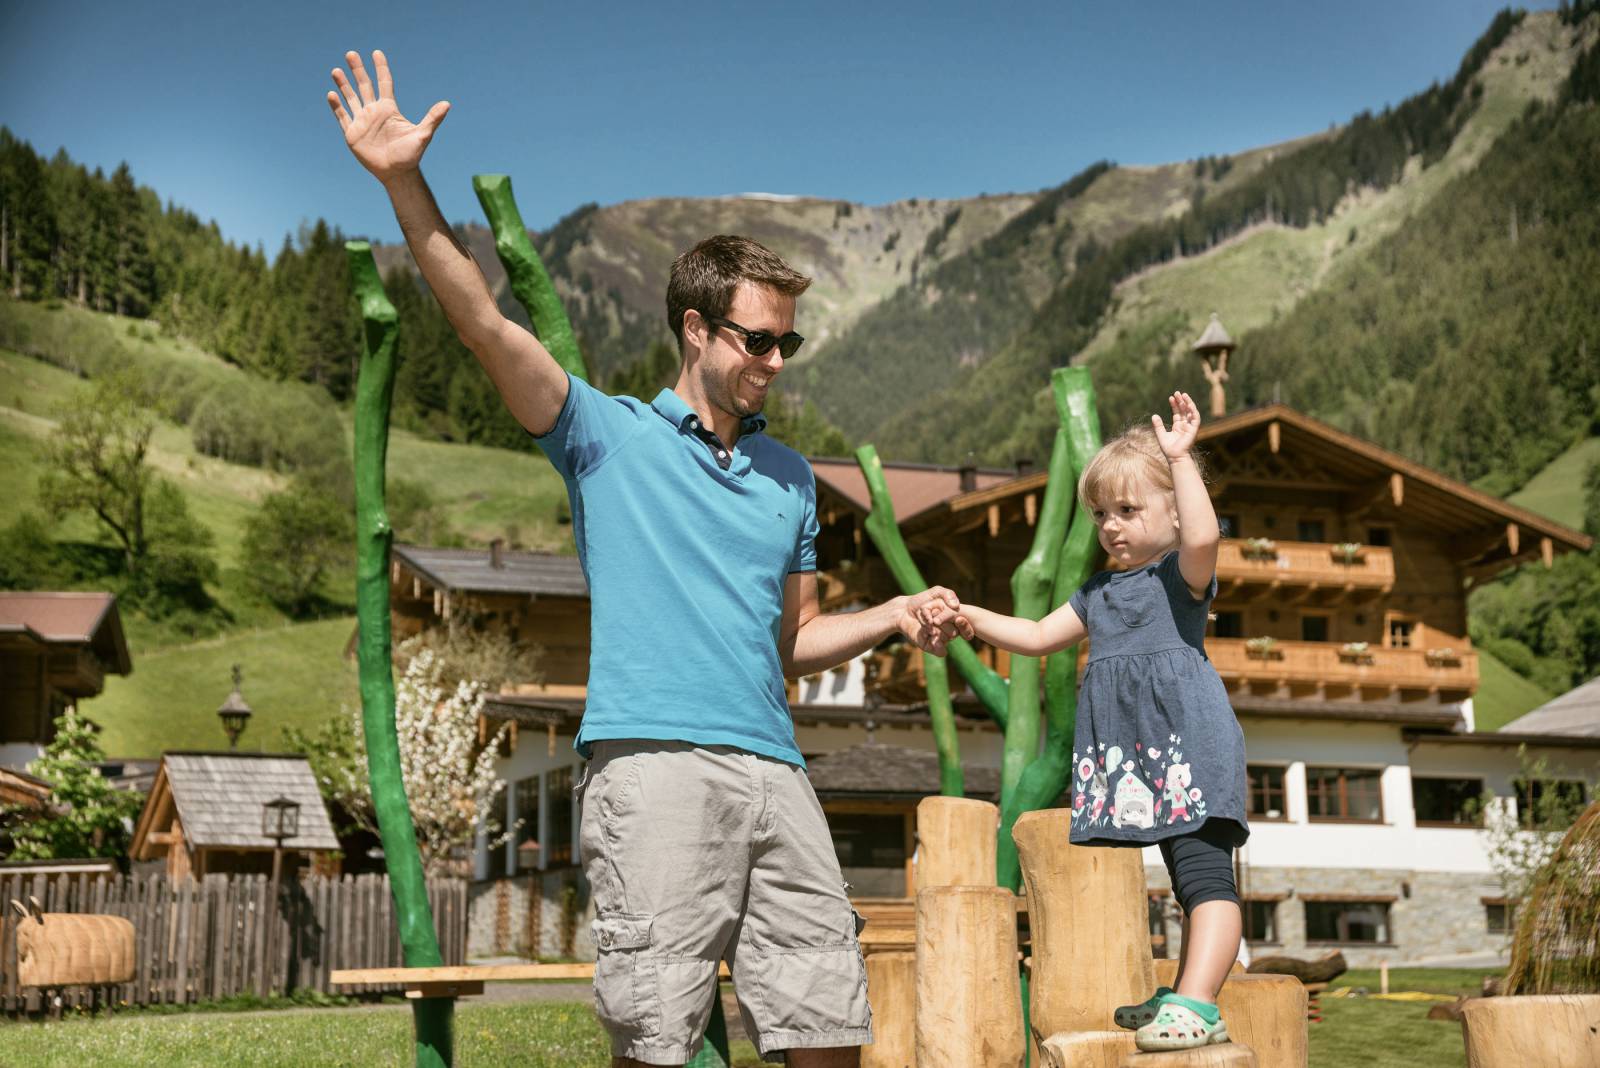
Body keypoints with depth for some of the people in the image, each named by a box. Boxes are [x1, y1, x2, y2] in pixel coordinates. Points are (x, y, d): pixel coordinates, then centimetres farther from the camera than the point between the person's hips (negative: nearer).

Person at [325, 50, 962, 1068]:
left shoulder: (792, 477, 22)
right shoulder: (610, 436, 8)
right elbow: (487, 325, -4)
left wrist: (894, 615, 9)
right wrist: (404, 183, -13)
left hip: (774, 769, 5)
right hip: (652, 760, -5)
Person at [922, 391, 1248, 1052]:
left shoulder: (1182, 573, -1)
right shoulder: (1099, 592, 23)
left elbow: (1202, 534, -25)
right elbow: (1040, 637, 27)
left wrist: (1180, 457, -23)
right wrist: (973, 618, 16)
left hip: (1186, 744, -8)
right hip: (1131, 754, 8)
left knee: (1205, 872, -13)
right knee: (1186, 878, 13)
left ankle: (1196, 1005, -20)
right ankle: (1185, 998, 17)